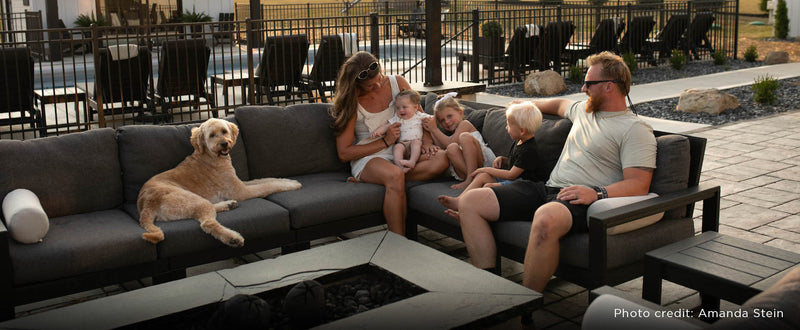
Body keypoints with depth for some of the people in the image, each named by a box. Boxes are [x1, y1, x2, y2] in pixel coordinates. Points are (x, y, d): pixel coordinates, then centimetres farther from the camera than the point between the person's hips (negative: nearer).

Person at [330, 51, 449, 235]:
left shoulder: (397, 83, 3)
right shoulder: (352, 103, -6)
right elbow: (344, 153, -7)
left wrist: (426, 142, -7)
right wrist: (385, 141, -13)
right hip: (369, 159, -4)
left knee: (441, 159, -27)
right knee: (395, 175, -40)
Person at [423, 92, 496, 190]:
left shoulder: (465, 124, 14)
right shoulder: (452, 134, 34)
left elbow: (449, 142, -2)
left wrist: (434, 129, 5)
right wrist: (430, 130, 9)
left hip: (483, 162, -4)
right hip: (465, 171, 4)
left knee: (465, 136, -29)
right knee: (452, 148, -23)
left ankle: (470, 179, -36)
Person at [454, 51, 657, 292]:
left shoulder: (636, 130, -1)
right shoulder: (584, 110, 25)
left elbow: (639, 186, -11)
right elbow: (560, 104, 49)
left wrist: (597, 193, -24)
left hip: (582, 200, -8)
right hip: (547, 189, 8)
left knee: (546, 218, -45)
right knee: (470, 201, -8)